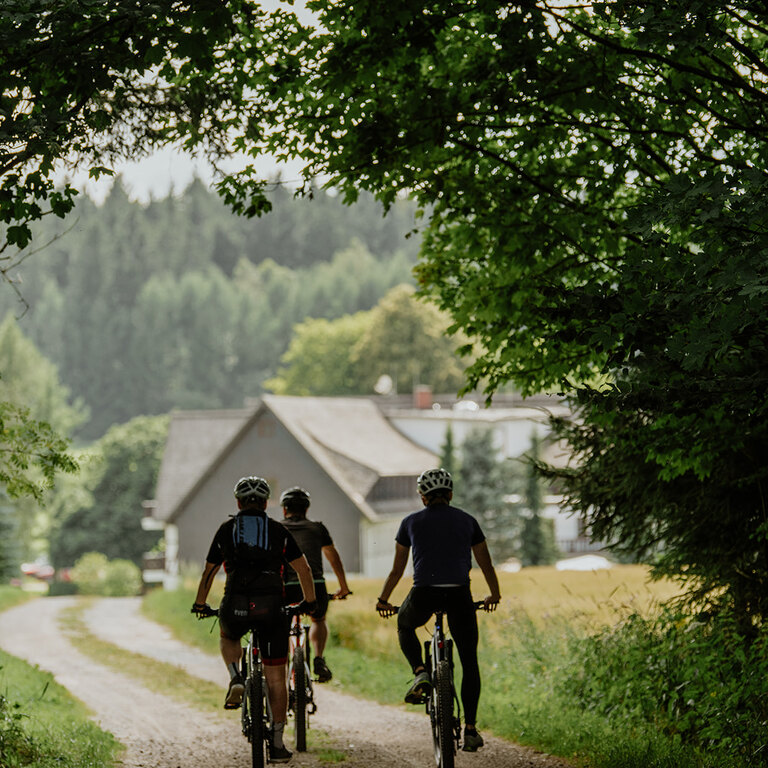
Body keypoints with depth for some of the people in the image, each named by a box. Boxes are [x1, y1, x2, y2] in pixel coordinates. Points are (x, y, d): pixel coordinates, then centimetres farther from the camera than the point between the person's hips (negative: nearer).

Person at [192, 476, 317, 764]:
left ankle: (236, 681, 8)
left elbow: (209, 572, 25)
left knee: (228, 637, 36)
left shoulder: (226, 529, 16)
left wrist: (200, 605, 40)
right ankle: (277, 745, 5)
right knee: (276, 677, 8)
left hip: (236, 606, 0)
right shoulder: (278, 530, 15)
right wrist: (310, 603, 31)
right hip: (271, 608, 0)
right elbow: (303, 569, 16)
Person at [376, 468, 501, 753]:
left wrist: (383, 600, 30)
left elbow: (397, 569, 16)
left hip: (424, 595, -1)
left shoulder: (411, 522, 11)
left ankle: (420, 674, 8)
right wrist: (494, 595, 39)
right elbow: (486, 564, 22)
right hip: (459, 595, 1)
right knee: (469, 663, 12)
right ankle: (470, 729, 5)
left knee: (405, 626, 33)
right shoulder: (467, 521, 14)